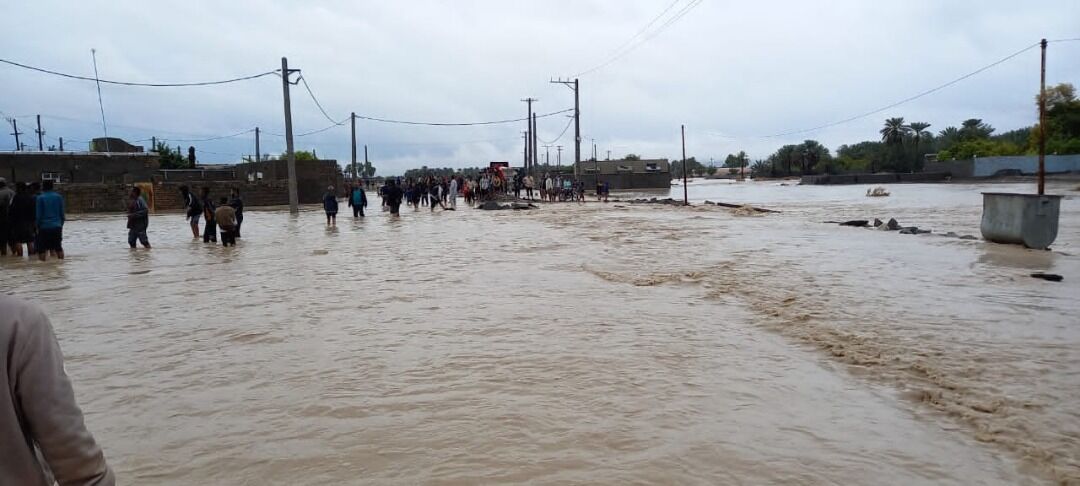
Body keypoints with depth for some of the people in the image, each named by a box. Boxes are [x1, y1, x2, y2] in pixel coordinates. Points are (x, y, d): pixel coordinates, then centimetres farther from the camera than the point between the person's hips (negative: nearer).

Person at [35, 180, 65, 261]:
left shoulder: (40, 198, -6)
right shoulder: (59, 197, 3)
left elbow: (38, 215, -4)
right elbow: (62, 213, 5)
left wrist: (38, 227, 6)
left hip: (44, 227, -3)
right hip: (57, 226, 3)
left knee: (42, 248, 3)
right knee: (58, 247, 11)